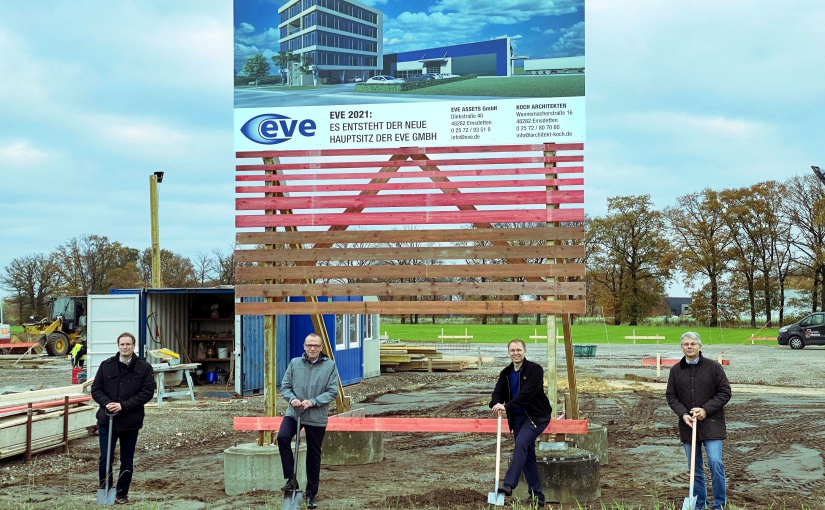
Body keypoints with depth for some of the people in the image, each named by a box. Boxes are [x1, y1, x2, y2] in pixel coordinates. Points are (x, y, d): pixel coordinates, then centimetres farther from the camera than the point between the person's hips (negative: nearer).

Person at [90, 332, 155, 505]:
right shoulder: (106, 365, 2)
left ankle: (122, 494, 24)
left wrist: (123, 405, -16)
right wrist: (106, 403, -15)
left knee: (127, 461, 10)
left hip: (130, 422, -1)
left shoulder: (144, 368, -3)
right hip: (107, 420, 1)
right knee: (105, 459, 3)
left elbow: (147, 392, -9)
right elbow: (96, 389, 4)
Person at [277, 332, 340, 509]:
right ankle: (291, 479, -13)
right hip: (294, 413, 1)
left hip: (317, 417, -1)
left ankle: (311, 494, 23)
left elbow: (332, 391, -5)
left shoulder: (330, 365, -2)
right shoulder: (294, 363, 3)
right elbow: (285, 386, 8)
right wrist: (292, 398, -14)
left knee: (314, 456, 8)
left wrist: (313, 402, -18)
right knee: (282, 437, -27)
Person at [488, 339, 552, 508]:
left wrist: (507, 406, -31)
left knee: (521, 443, -25)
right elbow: (499, 392, 0)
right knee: (528, 455, 6)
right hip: (517, 418, 7)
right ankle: (537, 495, 11)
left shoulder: (535, 369, -12)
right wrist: (497, 403, -25)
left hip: (536, 416, -7)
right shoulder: (506, 373, 9)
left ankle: (508, 484, -29)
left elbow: (527, 393, -24)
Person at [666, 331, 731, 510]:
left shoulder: (713, 367, -3)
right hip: (688, 424, 3)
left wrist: (706, 410, -13)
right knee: (695, 468, 9)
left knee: (715, 462, -12)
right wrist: (683, 414, -10)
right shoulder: (676, 370, 6)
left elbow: (725, 392, -3)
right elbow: (671, 396, 7)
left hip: (711, 424, -3)